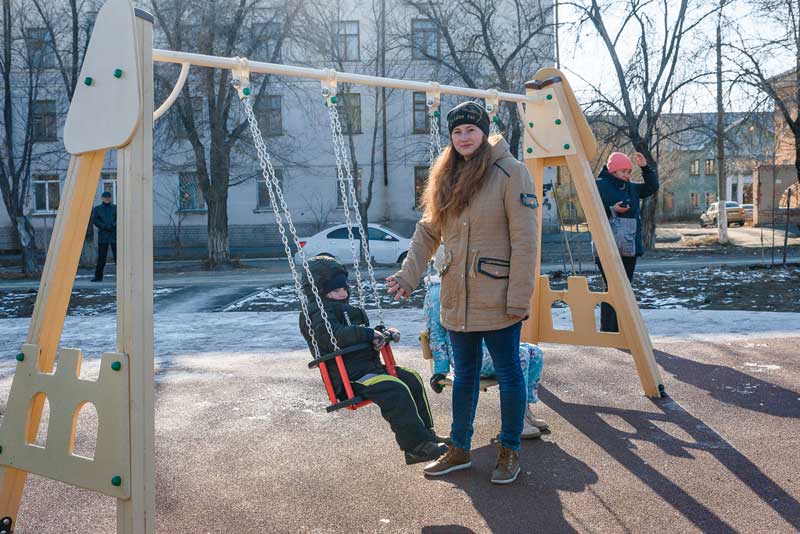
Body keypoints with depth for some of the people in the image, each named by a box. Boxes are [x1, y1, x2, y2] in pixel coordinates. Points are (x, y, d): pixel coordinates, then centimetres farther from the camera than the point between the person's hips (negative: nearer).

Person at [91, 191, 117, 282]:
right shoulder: (97, 209, 10)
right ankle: (98, 276, 6)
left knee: (118, 255, -5)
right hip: (102, 236, 0)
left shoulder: (115, 208, 12)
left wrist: (113, 225, -14)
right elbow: (94, 220, 1)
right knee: (101, 257, 0)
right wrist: (105, 226, -11)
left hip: (114, 235, 0)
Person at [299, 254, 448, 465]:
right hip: (349, 377, -11)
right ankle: (417, 446, -22)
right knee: (395, 390, -27)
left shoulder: (345, 308, 26)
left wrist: (383, 334, 14)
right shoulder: (318, 312, -8)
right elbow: (334, 336, -27)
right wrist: (367, 333, -22)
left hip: (369, 365, 11)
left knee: (412, 379, 7)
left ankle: (426, 434, 10)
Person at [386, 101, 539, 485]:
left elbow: (524, 241, -14)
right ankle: (459, 450, 28)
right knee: (464, 375, 16)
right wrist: (408, 275, 0)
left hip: (497, 300, -6)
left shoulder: (509, 172, -10)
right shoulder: (446, 177, 11)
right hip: (456, 300, 6)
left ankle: (510, 452, 23)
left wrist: (519, 298, -17)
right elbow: (427, 232, 11)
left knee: (508, 373, 7)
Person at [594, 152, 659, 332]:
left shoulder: (631, 188, 17)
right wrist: (612, 210, -23)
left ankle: (620, 330, 18)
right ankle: (607, 331, -7)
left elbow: (652, 187, 19)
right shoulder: (600, 186, -5)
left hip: (629, 248, 8)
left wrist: (645, 167, 6)